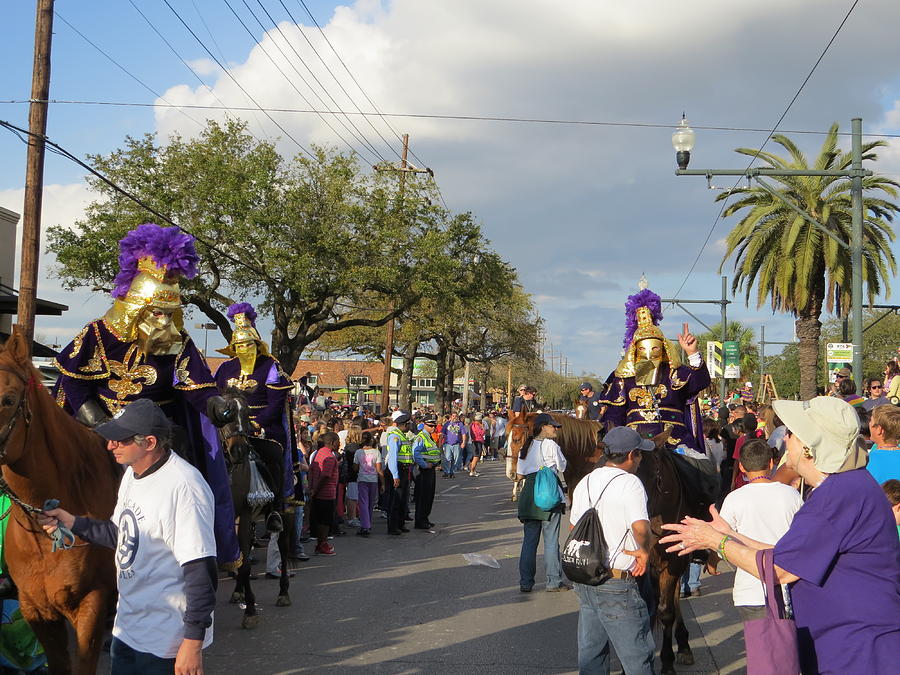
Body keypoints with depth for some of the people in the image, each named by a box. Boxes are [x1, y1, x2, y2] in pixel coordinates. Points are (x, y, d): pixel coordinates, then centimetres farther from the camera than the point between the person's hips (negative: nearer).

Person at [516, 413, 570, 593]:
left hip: (529, 494, 6)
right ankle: (554, 581, 7)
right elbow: (562, 467, 3)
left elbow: (520, 475, 12)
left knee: (529, 539, 10)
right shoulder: (551, 445, -7)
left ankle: (525, 582, 11)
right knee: (551, 539, 2)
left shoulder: (526, 448, 11)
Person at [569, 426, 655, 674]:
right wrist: (644, 551, -12)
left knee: (590, 654, 17)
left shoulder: (585, 482, 9)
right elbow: (641, 527, -30)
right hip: (617, 585, -8)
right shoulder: (630, 482, -15)